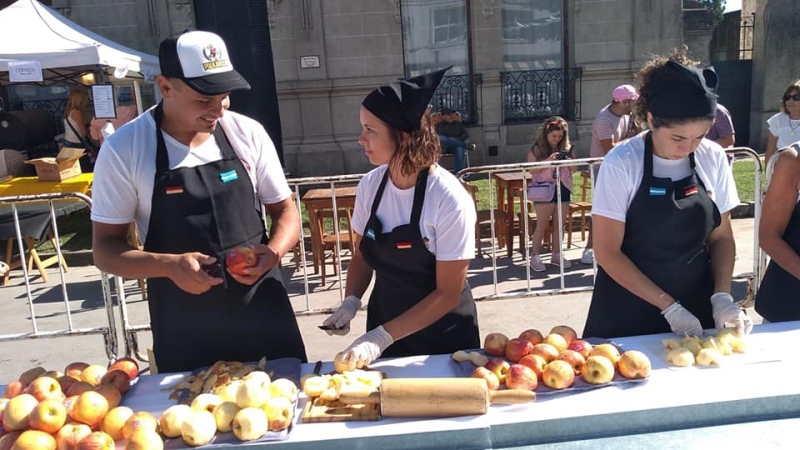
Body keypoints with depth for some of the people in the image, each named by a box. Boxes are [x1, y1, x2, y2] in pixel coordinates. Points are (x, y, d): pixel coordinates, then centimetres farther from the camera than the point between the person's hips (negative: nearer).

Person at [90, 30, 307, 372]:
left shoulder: (248, 133, -4)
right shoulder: (124, 149, -9)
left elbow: (284, 210, 6)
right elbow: (105, 249, -5)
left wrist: (273, 251, -15)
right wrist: (170, 265, -23)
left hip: (263, 310, 2)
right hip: (182, 329, -2)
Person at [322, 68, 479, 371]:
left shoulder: (449, 200, -23)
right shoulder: (370, 185, -9)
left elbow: (448, 294, -19)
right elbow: (362, 255, 5)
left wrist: (383, 337, -22)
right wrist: (351, 302, -11)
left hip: (442, 335, -4)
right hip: (384, 319, 4)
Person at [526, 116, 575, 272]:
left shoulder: (566, 148, 9)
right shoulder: (537, 149, -4)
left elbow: (573, 169, 13)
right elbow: (531, 169, -11)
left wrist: (568, 160, -8)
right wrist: (548, 161, -22)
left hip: (563, 188, 5)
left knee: (560, 223, 8)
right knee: (542, 224, -2)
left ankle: (557, 254, 18)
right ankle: (535, 256, 5)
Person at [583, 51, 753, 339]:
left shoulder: (713, 159, -5)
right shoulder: (621, 164, -17)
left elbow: (721, 237, 5)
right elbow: (607, 253, -15)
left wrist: (722, 296, -9)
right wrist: (669, 307, -16)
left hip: (696, 310, 4)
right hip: (628, 315, -3)